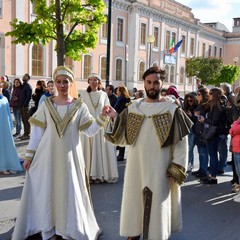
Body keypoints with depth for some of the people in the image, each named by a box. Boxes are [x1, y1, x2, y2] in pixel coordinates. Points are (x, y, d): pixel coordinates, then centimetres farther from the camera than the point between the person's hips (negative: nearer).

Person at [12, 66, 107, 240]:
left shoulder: (80, 106, 0)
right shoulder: (46, 104, 1)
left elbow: (90, 131, -6)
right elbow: (37, 131, 2)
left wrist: (102, 117, -21)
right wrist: (29, 155, 1)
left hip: (69, 156, -1)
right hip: (47, 155, 1)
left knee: (69, 191, 6)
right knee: (45, 191, 7)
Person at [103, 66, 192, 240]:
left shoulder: (172, 109, -5)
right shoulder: (134, 107, 4)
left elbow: (181, 141, -5)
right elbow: (123, 137, 3)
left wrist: (177, 168, -10)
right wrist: (114, 117, -12)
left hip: (159, 167, -3)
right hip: (136, 165, 3)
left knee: (157, 202, 6)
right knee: (134, 199, 12)